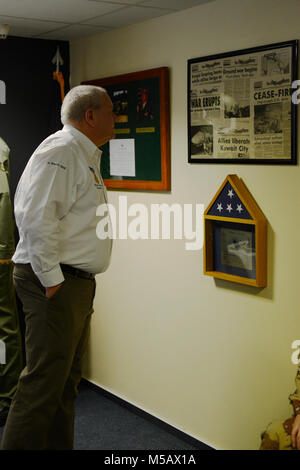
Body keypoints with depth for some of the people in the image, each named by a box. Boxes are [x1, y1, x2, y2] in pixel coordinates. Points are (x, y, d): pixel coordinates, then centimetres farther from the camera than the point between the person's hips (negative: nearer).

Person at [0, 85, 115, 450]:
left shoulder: (85, 156, 19)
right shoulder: (59, 150, -13)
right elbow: (36, 217, -24)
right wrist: (52, 280, -21)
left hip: (77, 283, 10)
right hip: (56, 284, -10)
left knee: (66, 379, 17)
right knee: (43, 381, -7)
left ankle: (59, 446, 28)